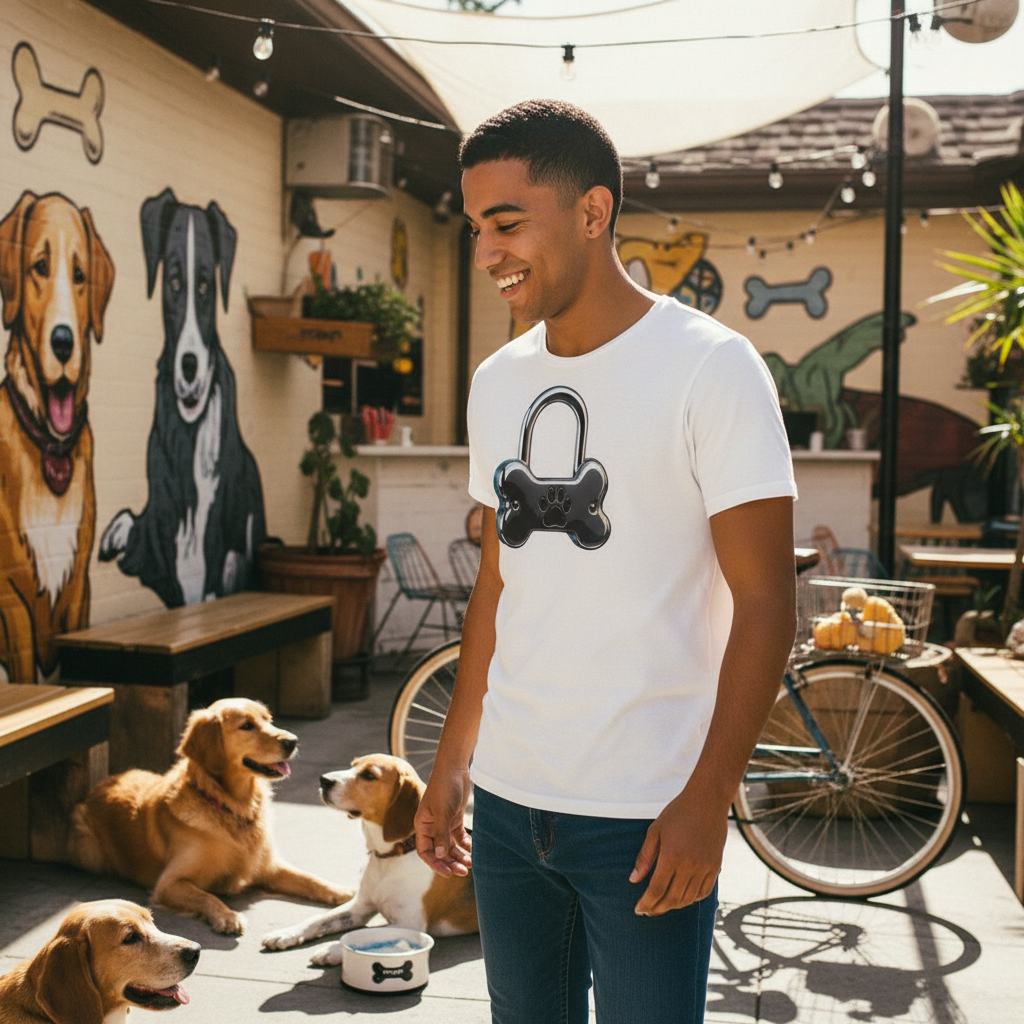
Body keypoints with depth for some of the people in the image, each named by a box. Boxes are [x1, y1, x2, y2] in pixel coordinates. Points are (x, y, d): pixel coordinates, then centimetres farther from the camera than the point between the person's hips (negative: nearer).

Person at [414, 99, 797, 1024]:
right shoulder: (497, 382, 8)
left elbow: (764, 602, -12)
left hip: (645, 817, -5)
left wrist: (706, 799, -16)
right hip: (507, 799, 6)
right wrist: (452, 762, 14)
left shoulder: (710, 365, -10)